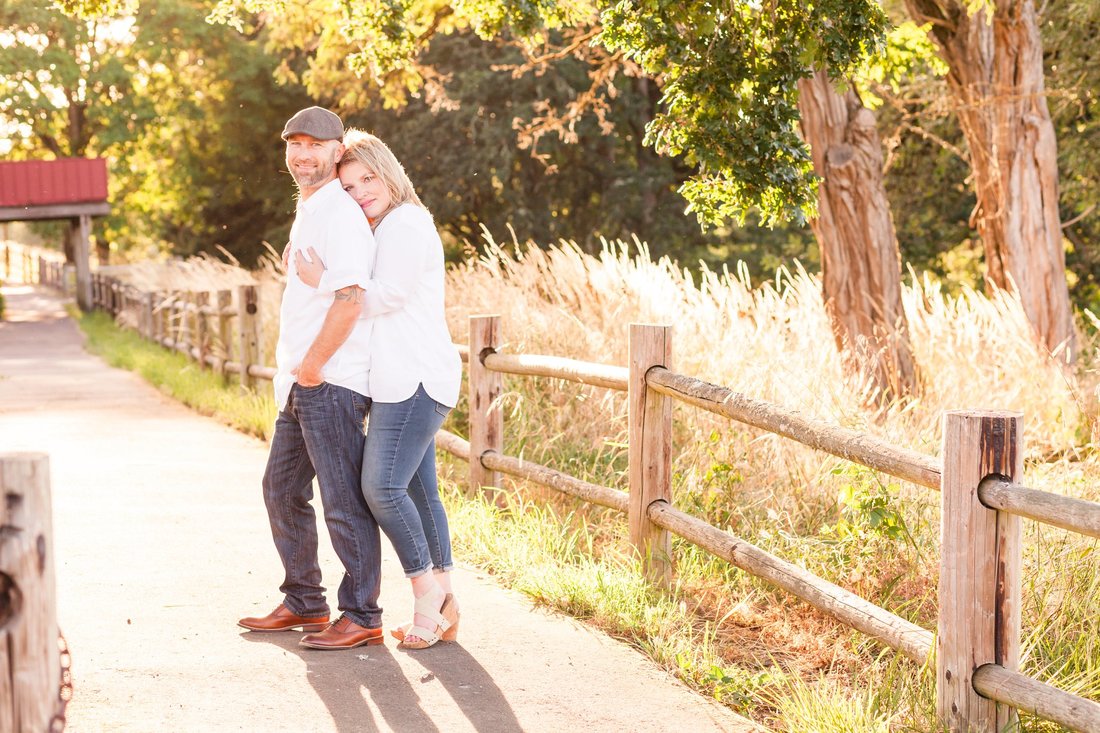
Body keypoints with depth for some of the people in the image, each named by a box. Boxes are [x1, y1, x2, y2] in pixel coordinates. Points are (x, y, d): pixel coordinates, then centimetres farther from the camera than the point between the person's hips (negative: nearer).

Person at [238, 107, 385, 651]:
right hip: (300, 382, 11)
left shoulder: (337, 212, -13)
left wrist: (310, 367, -17)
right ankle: (303, 602, 29)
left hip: (330, 382, -11)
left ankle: (362, 617, 2)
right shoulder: (309, 212, 19)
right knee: (283, 490, 18)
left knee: (344, 501, -5)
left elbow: (350, 298, -23)